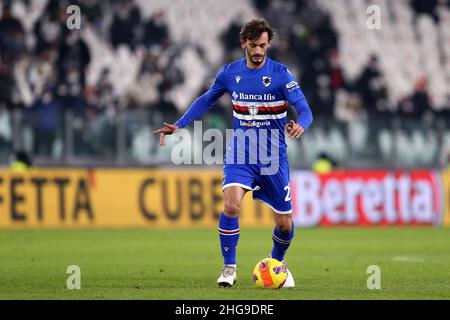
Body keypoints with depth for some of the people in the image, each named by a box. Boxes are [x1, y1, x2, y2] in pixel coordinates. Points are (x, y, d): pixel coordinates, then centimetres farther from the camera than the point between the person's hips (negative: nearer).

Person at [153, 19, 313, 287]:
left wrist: (300, 125, -41)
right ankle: (229, 268, -10)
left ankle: (277, 263, 36)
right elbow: (206, 101, 16)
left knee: (284, 223, 4)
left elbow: (305, 110, -17)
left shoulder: (281, 74, -9)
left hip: (273, 158, -1)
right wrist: (178, 125, 7)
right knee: (231, 205, -24)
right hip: (240, 155, 1)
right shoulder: (230, 73, 0)